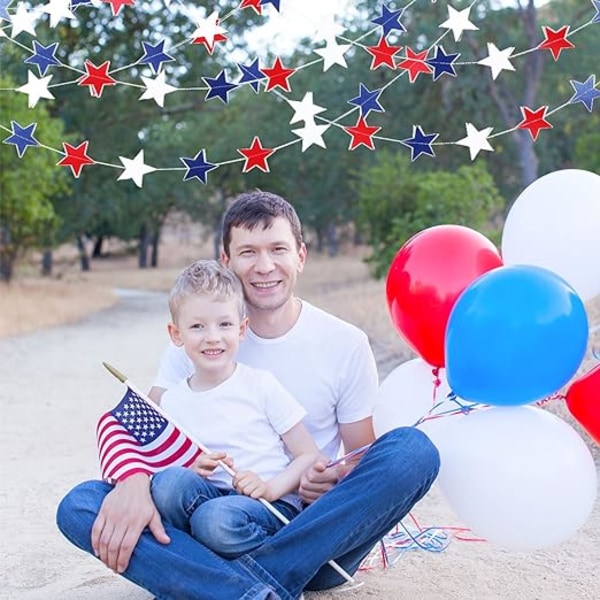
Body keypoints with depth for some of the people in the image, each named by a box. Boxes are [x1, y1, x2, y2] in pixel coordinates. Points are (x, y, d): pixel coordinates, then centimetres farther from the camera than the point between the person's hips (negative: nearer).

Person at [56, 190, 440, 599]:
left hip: (311, 540, -1)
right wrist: (133, 482, -27)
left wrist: (336, 480, -19)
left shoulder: (346, 344, 1)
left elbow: (365, 458, 5)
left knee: (414, 448, -26)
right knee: (79, 506, -20)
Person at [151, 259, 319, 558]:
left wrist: (271, 487, -17)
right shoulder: (172, 401, 9)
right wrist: (193, 472, -10)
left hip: (274, 507, -3)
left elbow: (310, 457, 1)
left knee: (216, 517, -36)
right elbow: (164, 464, 12)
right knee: (168, 481, -29)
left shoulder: (261, 385, 1)